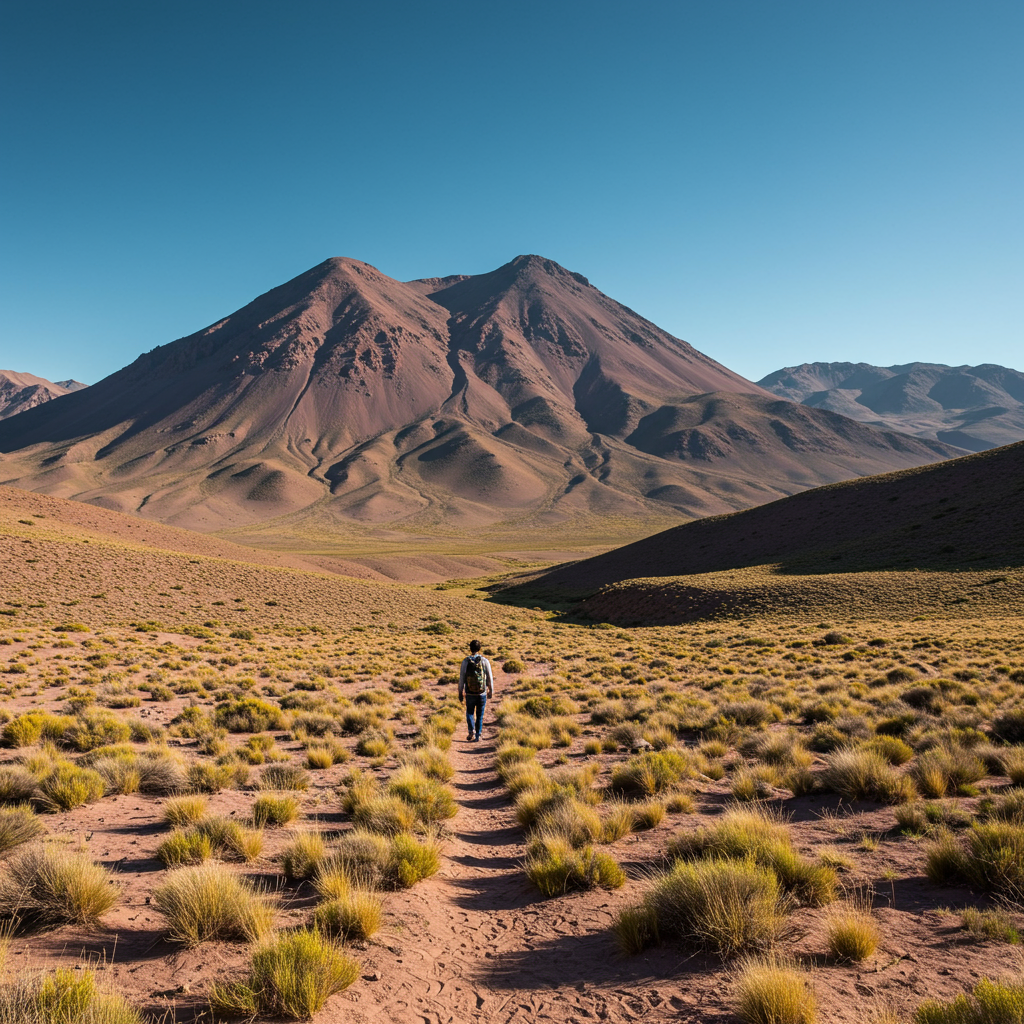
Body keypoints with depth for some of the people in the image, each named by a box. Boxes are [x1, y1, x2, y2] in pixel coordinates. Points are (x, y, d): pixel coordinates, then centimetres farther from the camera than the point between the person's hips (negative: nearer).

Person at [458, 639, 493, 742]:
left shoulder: (465, 661, -8)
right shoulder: (485, 661, -7)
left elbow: (461, 678, -5)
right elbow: (490, 678, -2)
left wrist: (460, 692, 6)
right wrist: (491, 690, 12)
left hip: (470, 694, 0)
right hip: (482, 694, 0)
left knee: (470, 713, 18)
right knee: (480, 715, 15)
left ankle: (472, 731, -4)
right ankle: (477, 736, 17)